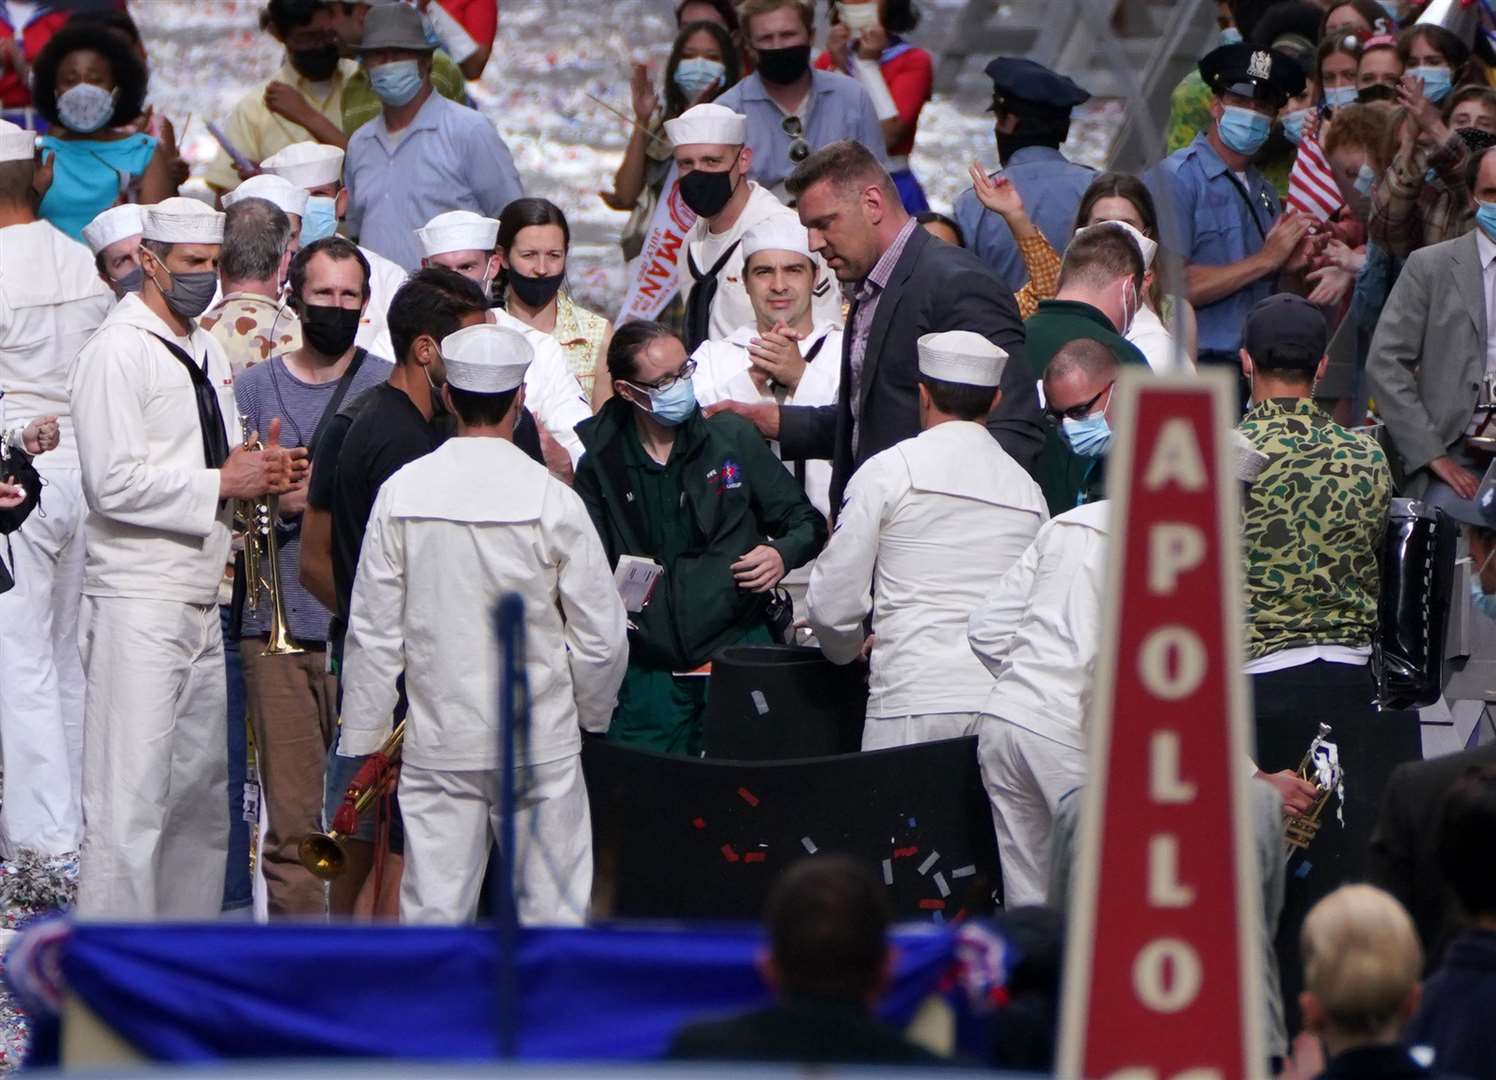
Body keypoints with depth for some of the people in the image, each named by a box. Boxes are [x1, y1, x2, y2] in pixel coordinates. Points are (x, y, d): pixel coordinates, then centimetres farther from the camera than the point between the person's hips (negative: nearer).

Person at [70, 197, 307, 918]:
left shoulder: (207, 352, 18)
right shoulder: (118, 351, -10)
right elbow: (115, 484, -19)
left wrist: (264, 472, 6)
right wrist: (224, 483, -15)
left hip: (201, 607, 9)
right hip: (136, 607, -9)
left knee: (202, 800, 12)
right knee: (129, 805, -11)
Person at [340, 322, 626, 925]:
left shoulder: (402, 494, -4)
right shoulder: (552, 501, -9)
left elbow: (373, 633, 0)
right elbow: (601, 637, -4)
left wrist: (362, 739, 9)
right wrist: (592, 713, 14)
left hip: (436, 744, 2)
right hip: (541, 742, -2)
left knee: (432, 910, 4)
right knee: (551, 905, 6)